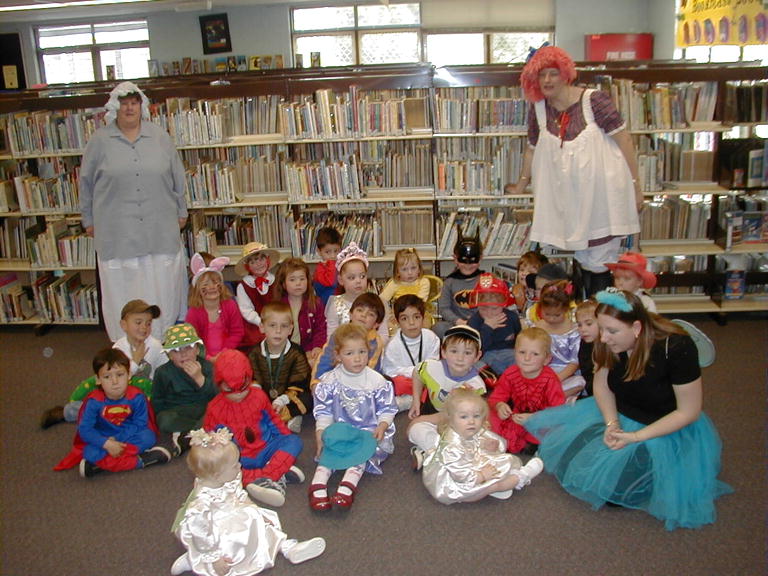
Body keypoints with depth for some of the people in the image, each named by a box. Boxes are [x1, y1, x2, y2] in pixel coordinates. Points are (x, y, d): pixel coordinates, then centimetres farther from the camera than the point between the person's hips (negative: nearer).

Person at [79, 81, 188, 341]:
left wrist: (181, 211, 14)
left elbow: (177, 178, 13)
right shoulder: (99, 141, 3)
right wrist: (89, 220, 10)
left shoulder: (160, 137, 7)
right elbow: (86, 183, 9)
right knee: (121, 290, 2)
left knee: (162, 288, 7)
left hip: (160, 230, 1)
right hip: (116, 233, -1)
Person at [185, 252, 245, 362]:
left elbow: (237, 333, 2)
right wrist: (207, 357, -15)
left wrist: (223, 354, -9)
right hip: (205, 358, -1)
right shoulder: (193, 312, -3)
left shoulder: (231, 306, 0)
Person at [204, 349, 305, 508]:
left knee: (295, 441, -19)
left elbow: (273, 420, 13)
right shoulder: (215, 408, -3)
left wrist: (287, 439, 5)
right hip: (239, 459, -1)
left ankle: (266, 477, -38)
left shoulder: (258, 396, 2)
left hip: (264, 450, 2)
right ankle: (278, 476, -37)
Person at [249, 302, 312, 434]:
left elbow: (298, 384, -11)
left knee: (309, 398, -28)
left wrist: (282, 401, -27)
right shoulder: (255, 354, -3)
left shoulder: (296, 353, -8)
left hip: (287, 398, -2)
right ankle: (289, 417, -26)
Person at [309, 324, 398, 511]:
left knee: (363, 448, -29)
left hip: (370, 431, -1)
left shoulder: (377, 381, -2)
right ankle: (319, 483, -39)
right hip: (339, 431, 1)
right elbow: (323, 412, 1)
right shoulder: (330, 381, 0)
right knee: (329, 448, -26)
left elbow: (387, 409, 3)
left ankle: (348, 484, -46)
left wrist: (382, 426, -16)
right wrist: (321, 435, -11)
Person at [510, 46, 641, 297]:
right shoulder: (539, 109, 3)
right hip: (569, 196, 5)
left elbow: (624, 139, -9)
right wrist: (519, 189, 23)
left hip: (602, 194, -4)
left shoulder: (593, 100, -12)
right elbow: (533, 150, 15)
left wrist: (635, 185, -10)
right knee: (582, 258, 13)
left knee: (600, 261, 1)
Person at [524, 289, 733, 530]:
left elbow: (688, 412, -20)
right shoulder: (608, 343, -14)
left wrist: (636, 436, -25)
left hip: (670, 428, -5)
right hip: (619, 414, 5)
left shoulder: (676, 348, -28)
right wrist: (611, 423, -17)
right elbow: (602, 385, 1)